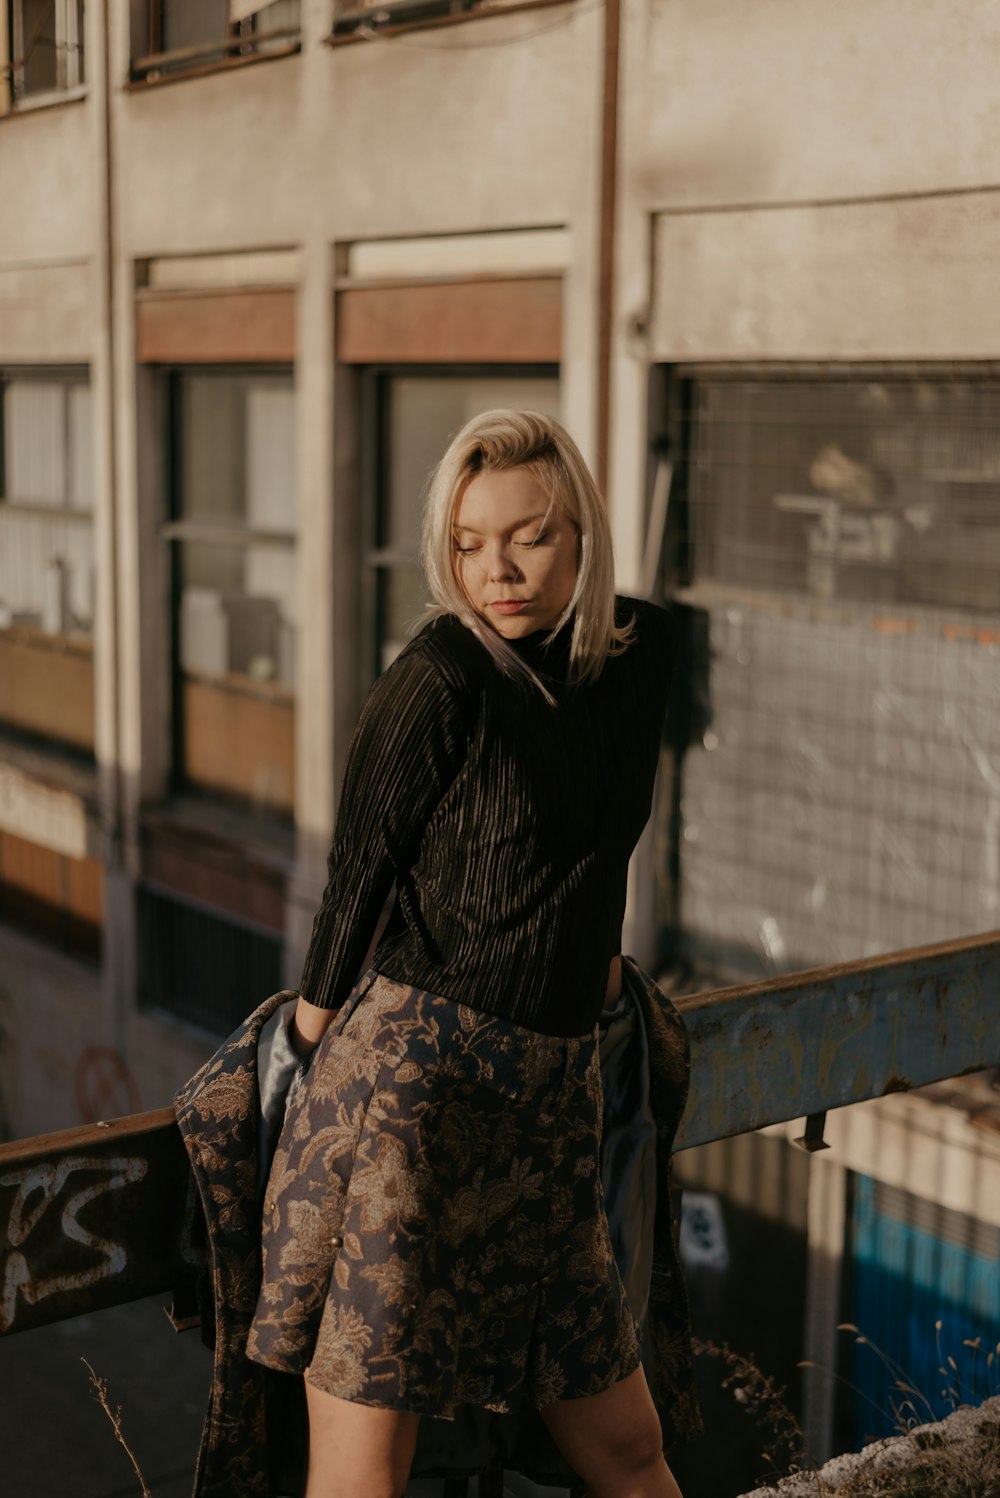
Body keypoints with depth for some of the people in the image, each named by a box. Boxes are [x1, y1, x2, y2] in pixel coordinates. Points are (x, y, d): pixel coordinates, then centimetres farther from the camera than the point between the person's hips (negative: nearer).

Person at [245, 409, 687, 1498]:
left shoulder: (642, 646, 8)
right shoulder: (441, 675, -12)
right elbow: (358, 867, -2)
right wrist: (318, 1023, 7)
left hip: (553, 1088, 6)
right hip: (411, 1078, -6)